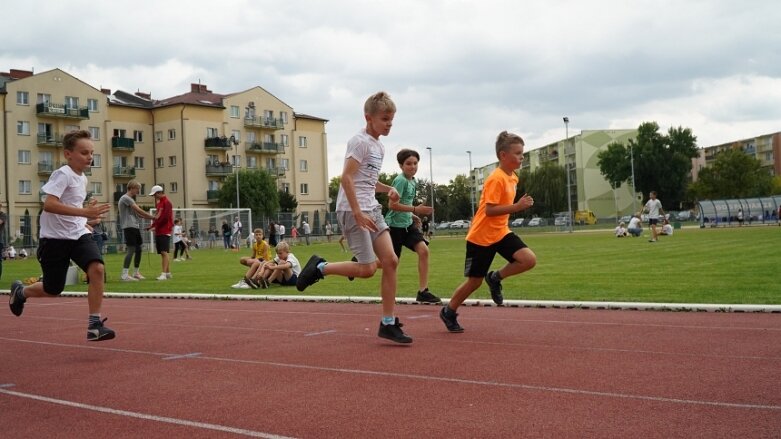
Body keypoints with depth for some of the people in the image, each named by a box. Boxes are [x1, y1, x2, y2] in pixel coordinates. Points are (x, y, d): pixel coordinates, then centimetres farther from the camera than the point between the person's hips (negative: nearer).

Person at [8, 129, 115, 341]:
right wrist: (84, 212, -36)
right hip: (55, 237, -6)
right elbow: (49, 204, -31)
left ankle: (94, 325, -16)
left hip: (78, 234, 6)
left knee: (97, 268, -21)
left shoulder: (82, 178, 10)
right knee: (53, 289, 5)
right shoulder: (62, 174, -15)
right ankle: (20, 291, 40)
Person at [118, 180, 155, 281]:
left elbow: (137, 213, 17)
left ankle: (136, 273, 20)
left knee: (138, 249, 11)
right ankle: (124, 274, -12)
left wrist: (149, 217, 6)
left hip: (135, 227, 10)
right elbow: (139, 210, -13)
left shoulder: (130, 199, 22)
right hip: (129, 227, -10)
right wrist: (152, 216, -6)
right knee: (131, 250, -13)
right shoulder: (125, 198, -9)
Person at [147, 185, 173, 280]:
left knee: (164, 252, -12)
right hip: (158, 231, 9)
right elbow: (158, 216, 17)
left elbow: (164, 218, -18)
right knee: (162, 253, 10)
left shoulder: (166, 202, -10)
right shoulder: (159, 202, 18)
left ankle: (164, 274, -15)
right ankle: (168, 273, 15)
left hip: (165, 231, -9)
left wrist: (153, 225, -19)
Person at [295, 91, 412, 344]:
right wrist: (358, 213, -24)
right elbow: (347, 177, -19)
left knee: (390, 261, -1)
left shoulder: (379, 147, 18)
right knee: (368, 269, -10)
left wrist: (388, 189, 10)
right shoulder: (360, 141, -10)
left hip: (371, 209, 9)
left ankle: (388, 324, 6)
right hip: (352, 210, -9)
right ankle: (319, 268, 11)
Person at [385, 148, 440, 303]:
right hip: (395, 225, -7)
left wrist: (411, 215, 15)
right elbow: (392, 205, -23)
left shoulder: (412, 181, 10)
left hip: (407, 224, 7)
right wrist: (415, 209, -25)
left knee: (423, 250, -11)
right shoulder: (401, 180, -17)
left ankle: (423, 292, -7)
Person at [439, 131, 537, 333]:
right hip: (481, 236, -7)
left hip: (501, 232, 8)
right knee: (474, 281, 3)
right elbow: (489, 210, -27)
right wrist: (517, 206, -29)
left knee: (529, 260, -14)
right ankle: (449, 311, 26)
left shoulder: (513, 177, 7)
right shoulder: (496, 179, -21)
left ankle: (495, 278, 8)